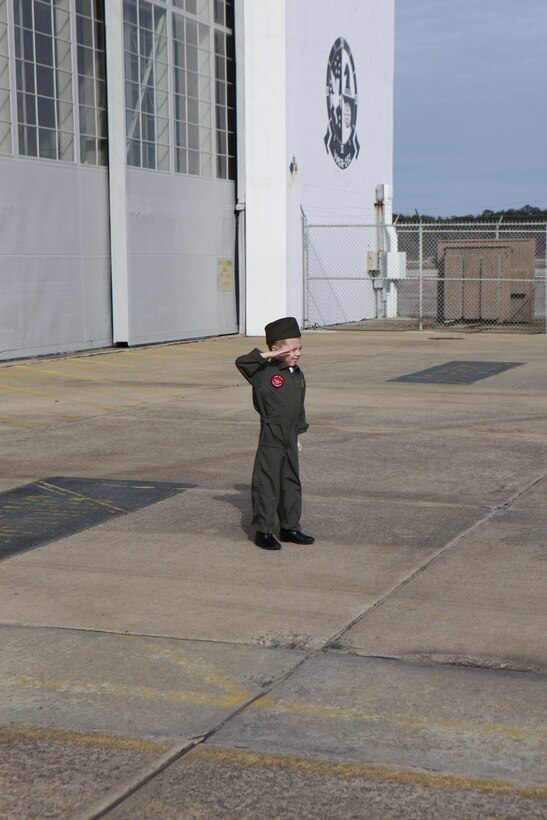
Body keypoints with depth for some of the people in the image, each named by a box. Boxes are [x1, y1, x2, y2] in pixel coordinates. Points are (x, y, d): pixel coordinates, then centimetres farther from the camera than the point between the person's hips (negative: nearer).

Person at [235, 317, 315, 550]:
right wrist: (267, 355, -24)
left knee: (292, 484, 14)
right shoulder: (265, 373, -10)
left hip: (289, 439, 7)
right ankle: (263, 531, 7)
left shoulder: (298, 375, 11)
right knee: (267, 485, -2)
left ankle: (290, 527, 26)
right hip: (270, 439, -7)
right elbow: (242, 363, -26)